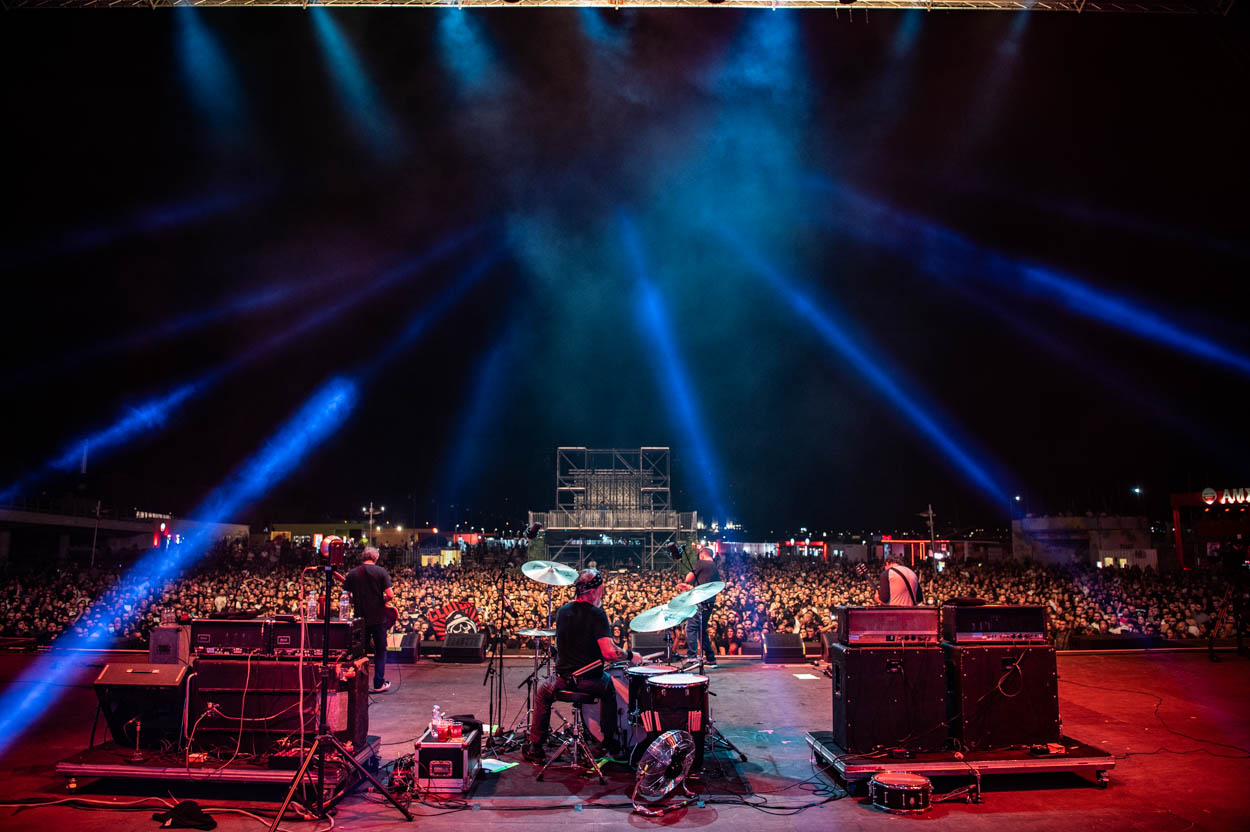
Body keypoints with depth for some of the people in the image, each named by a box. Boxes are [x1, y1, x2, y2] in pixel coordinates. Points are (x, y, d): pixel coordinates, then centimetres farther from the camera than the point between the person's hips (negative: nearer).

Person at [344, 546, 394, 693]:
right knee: (380, 651, 9)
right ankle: (379, 684, 8)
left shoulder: (352, 574, 2)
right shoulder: (381, 572, -7)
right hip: (378, 618, -2)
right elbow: (390, 595, -15)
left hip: (360, 618, 2)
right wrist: (383, 601, 6)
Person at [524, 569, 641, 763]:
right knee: (610, 688, 30)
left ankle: (535, 749, 30)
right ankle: (611, 745, 34)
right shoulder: (596, 614, -17)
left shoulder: (562, 611, 0)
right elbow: (609, 653, -24)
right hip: (591, 681, -3)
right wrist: (630, 656, -8)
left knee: (542, 694, 33)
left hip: (563, 679, 3)